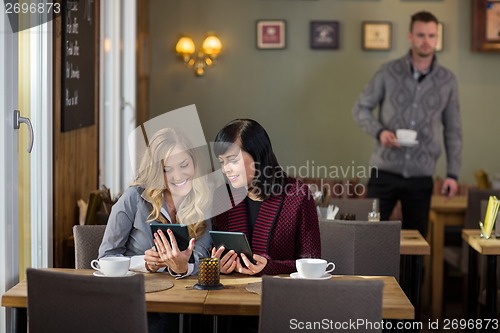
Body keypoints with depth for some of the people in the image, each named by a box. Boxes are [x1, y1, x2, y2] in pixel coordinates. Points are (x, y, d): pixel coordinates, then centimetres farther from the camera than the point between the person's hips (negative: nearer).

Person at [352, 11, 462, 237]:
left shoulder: (447, 80, 3)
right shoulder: (389, 72, -2)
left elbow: (453, 130, 8)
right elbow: (361, 108, 4)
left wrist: (453, 173, 3)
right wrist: (379, 131, -15)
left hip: (421, 176, 2)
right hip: (384, 172, -1)